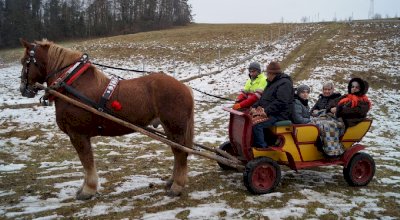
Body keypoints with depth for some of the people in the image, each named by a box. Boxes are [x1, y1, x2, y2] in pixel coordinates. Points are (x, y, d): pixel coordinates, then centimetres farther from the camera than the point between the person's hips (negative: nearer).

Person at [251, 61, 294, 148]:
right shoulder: (272, 83, 21)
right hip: (268, 113, 10)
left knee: (256, 124, -30)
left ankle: (261, 147, -22)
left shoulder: (284, 83, -11)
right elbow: (263, 98, 25)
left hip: (279, 115, -10)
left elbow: (281, 102, -22)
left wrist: (266, 111, -25)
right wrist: (254, 107, 8)